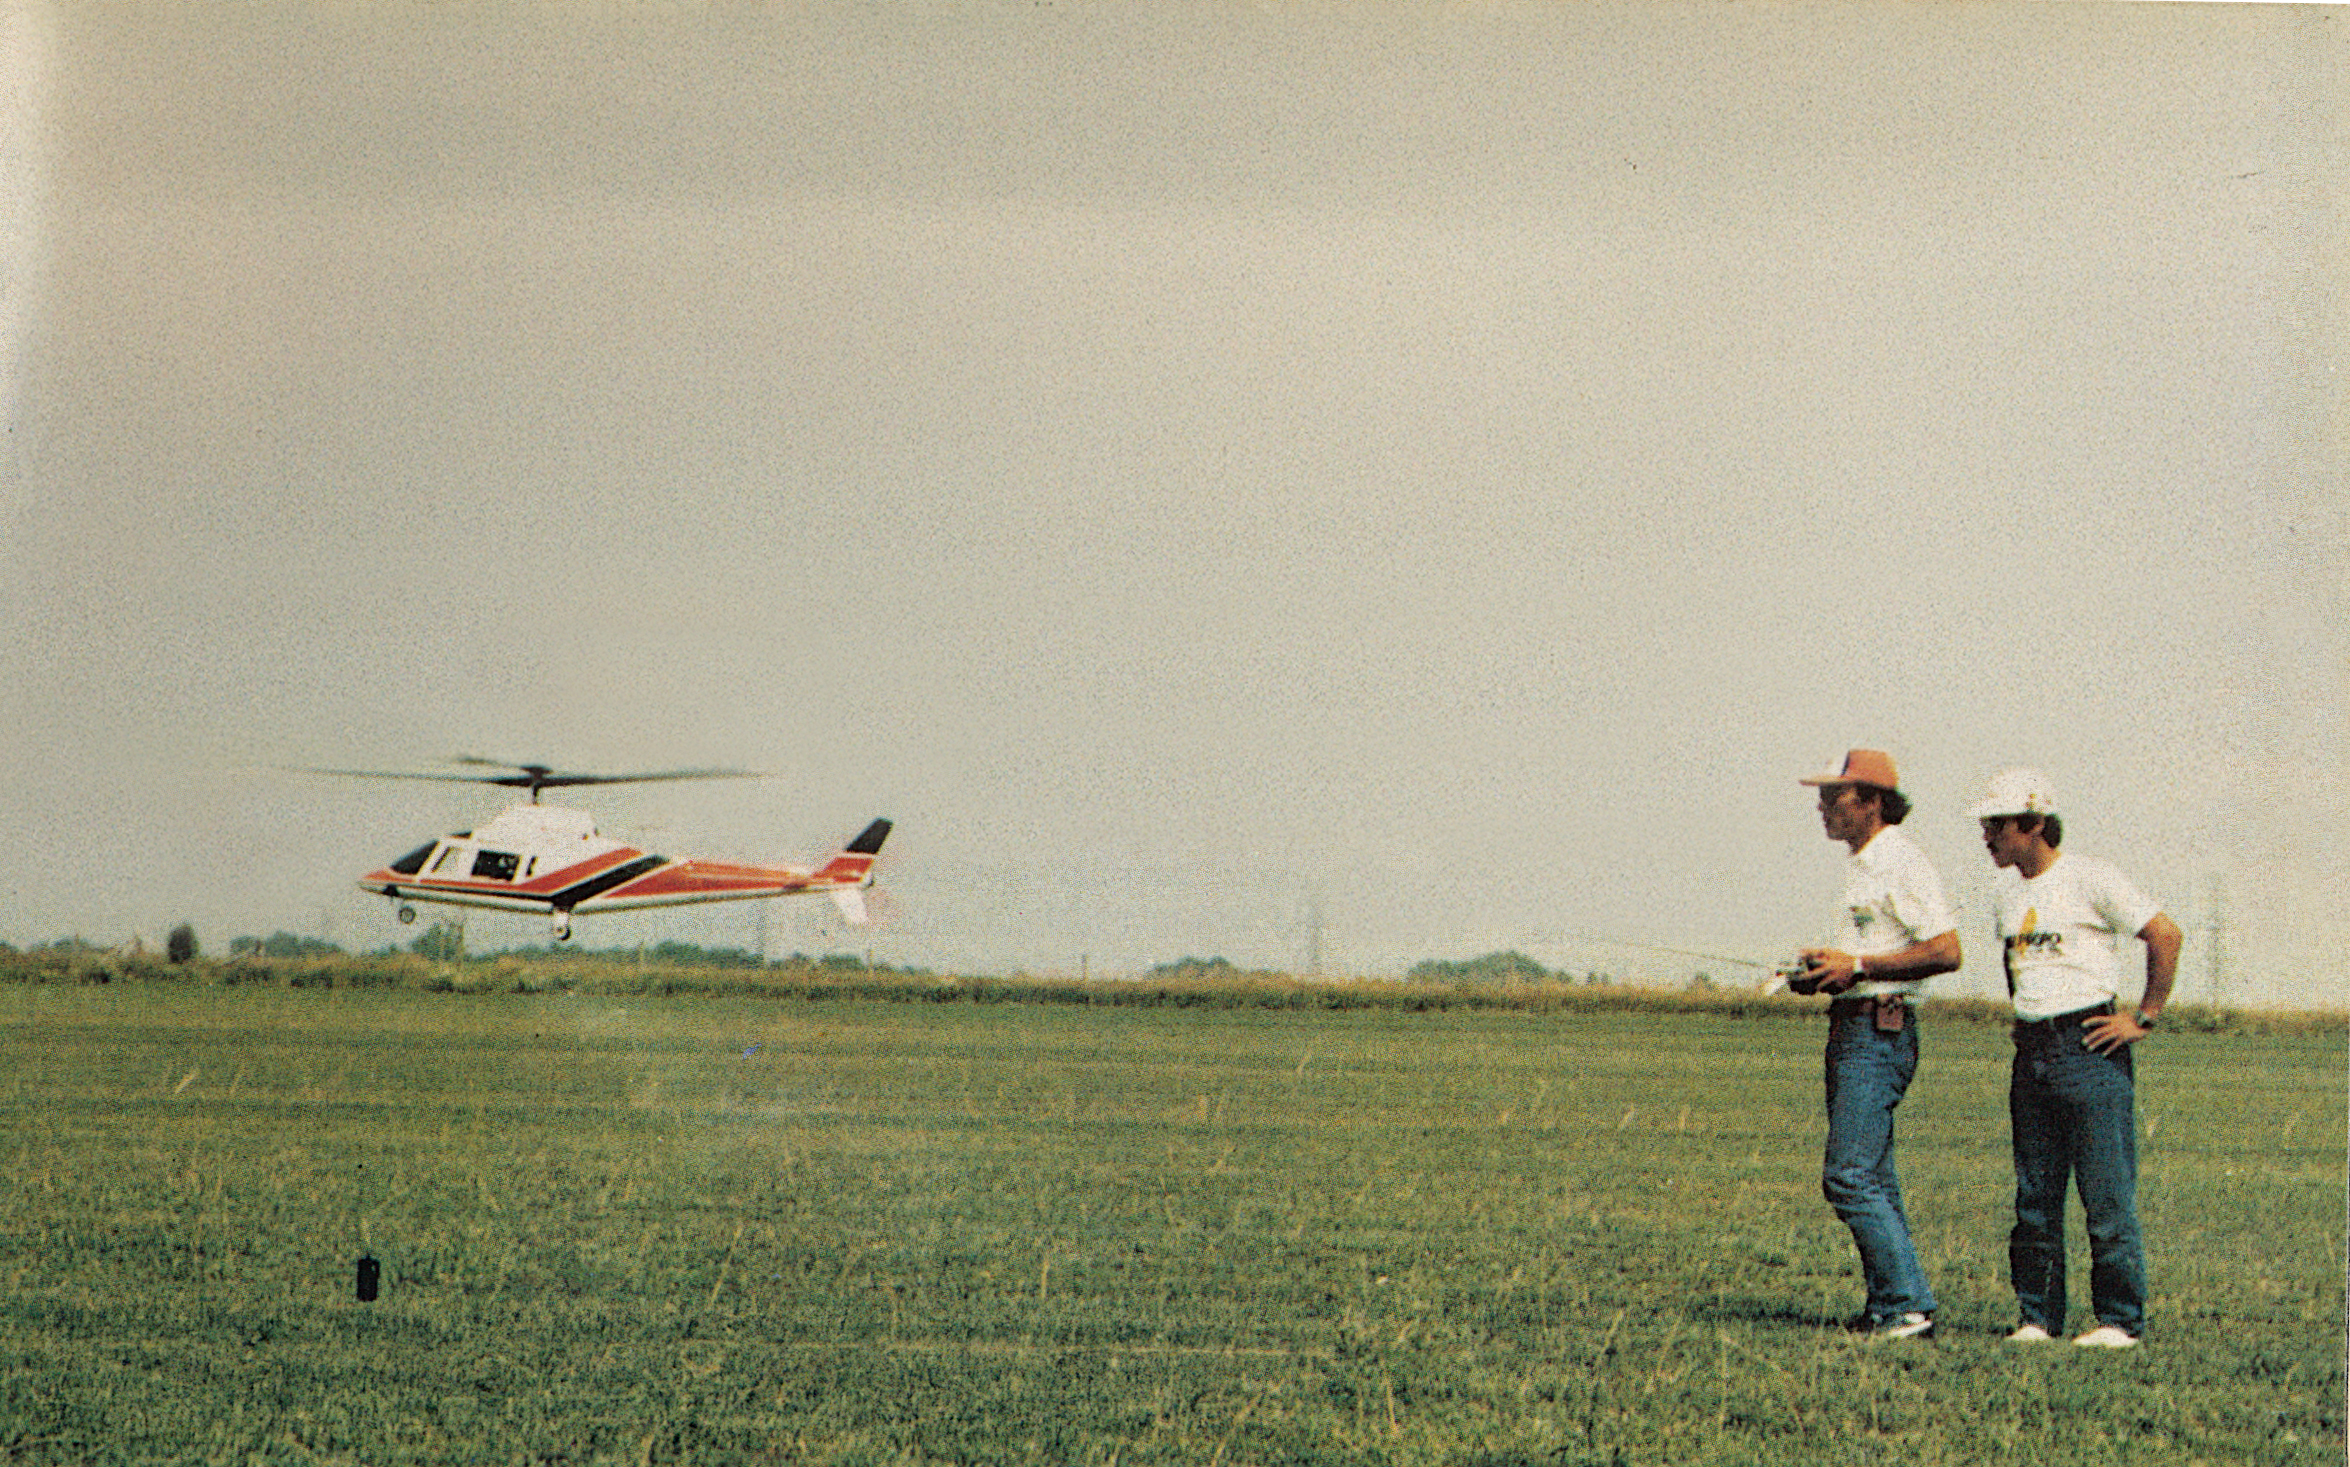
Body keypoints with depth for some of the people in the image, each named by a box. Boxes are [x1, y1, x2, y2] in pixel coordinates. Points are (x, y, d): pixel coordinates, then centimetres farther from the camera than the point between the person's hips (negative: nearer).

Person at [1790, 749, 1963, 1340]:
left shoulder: (1901, 862, -12)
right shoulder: (1861, 865, 19)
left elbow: (1946, 951, -20)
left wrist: (1857, 965, -18)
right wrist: (1826, 972, 11)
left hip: (1880, 1033, -10)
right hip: (1852, 1027, 10)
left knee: (1851, 1175, -14)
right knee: (1870, 1180, 10)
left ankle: (1907, 1303, -12)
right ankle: (1888, 1309, 14)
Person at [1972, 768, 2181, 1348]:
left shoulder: (2090, 881, -9)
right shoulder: (2007, 897, 13)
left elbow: (2165, 935, -10)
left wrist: (2144, 1019, -9)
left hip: (2090, 1048, -7)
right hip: (2031, 1053, 7)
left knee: (2107, 1194, -5)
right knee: (2034, 1198, 8)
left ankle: (2120, 1319, 0)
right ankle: (2037, 1317, 14)